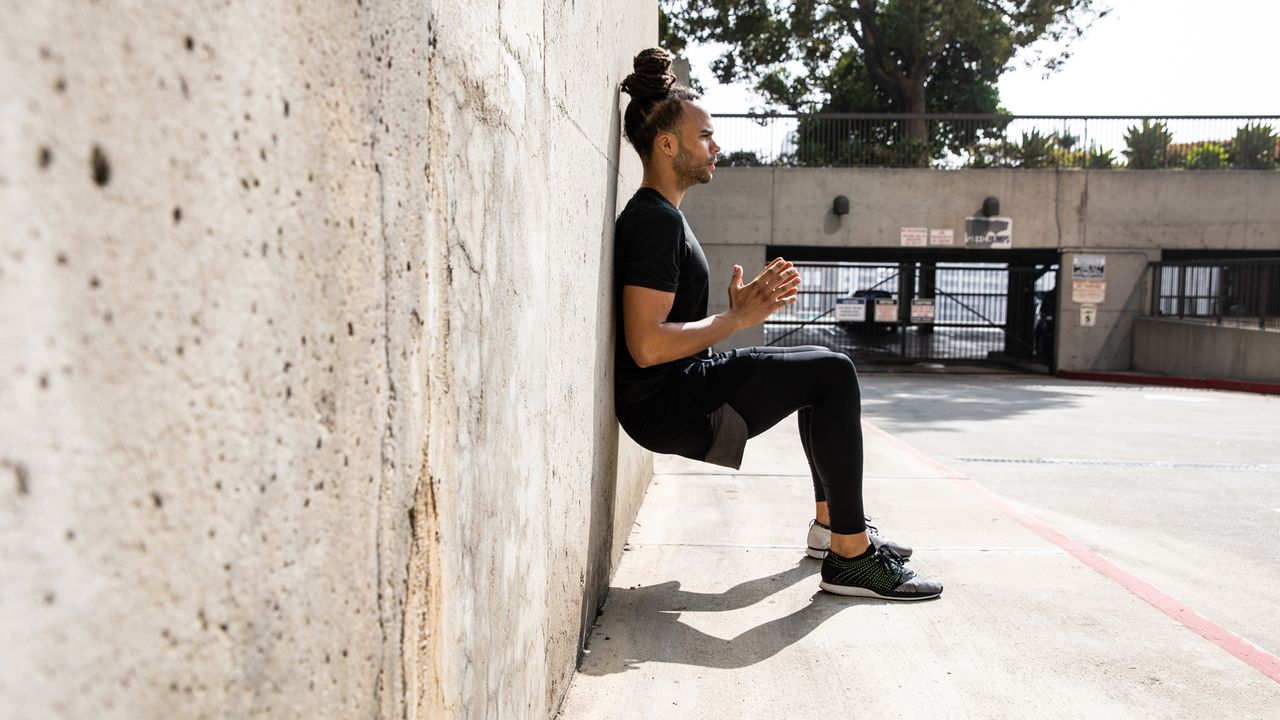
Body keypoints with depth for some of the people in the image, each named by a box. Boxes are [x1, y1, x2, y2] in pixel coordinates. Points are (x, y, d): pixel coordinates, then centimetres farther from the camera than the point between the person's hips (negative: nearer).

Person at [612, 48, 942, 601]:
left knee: (822, 372, 21)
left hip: (683, 388, 11)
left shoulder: (658, 216, 17)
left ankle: (829, 523, 27)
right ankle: (850, 556, -10)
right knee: (833, 373, -15)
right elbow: (647, 345, -26)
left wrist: (738, 306, 4)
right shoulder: (655, 221, -17)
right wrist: (739, 317, -16)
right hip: (666, 405, -11)